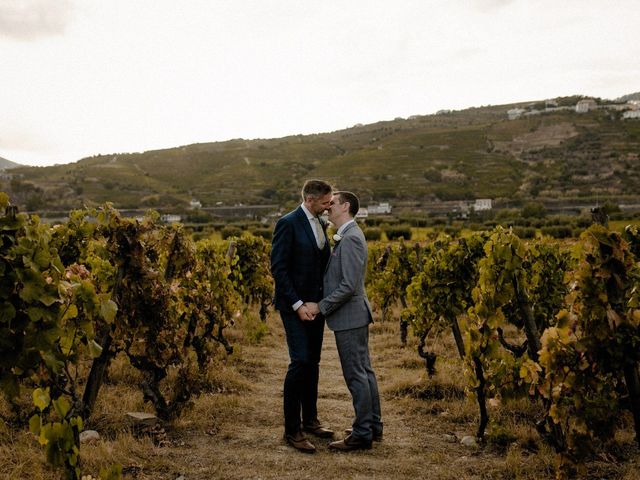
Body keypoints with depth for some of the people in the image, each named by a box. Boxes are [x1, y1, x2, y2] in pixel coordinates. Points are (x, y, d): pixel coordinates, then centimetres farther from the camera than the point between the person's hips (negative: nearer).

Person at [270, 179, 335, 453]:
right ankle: (291, 429, -1)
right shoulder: (288, 223, -13)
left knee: (313, 363, 12)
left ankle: (310, 420, 24)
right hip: (294, 305, -8)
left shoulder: (320, 224, 12)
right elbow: (278, 268, -16)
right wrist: (297, 304, -20)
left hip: (316, 304, 8)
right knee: (300, 362, -10)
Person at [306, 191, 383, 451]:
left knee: (356, 374, -3)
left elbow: (349, 285, -23)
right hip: (355, 315, 10)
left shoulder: (350, 238, -19)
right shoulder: (348, 235, 14)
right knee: (364, 371, 15)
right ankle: (373, 425, 25)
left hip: (349, 317, -10)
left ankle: (362, 434, 6)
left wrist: (321, 306, -16)